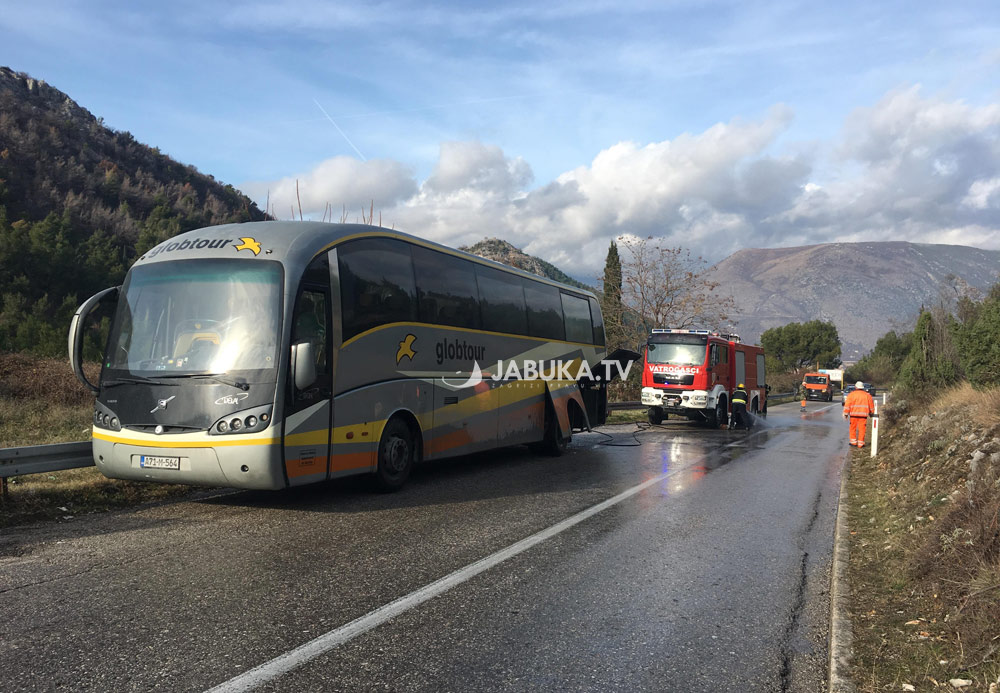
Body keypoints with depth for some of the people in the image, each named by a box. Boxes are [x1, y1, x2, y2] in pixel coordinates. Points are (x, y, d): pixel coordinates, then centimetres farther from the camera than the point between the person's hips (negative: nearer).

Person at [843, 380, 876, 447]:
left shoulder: (851, 394, 1)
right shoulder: (867, 395, 8)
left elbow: (847, 405, -3)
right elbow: (871, 406, 16)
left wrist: (846, 414, 2)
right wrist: (871, 413, 30)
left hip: (854, 414, -1)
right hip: (863, 414, 1)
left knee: (853, 428, 11)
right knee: (862, 429, 2)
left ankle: (853, 441, 11)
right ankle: (860, 443, 2)